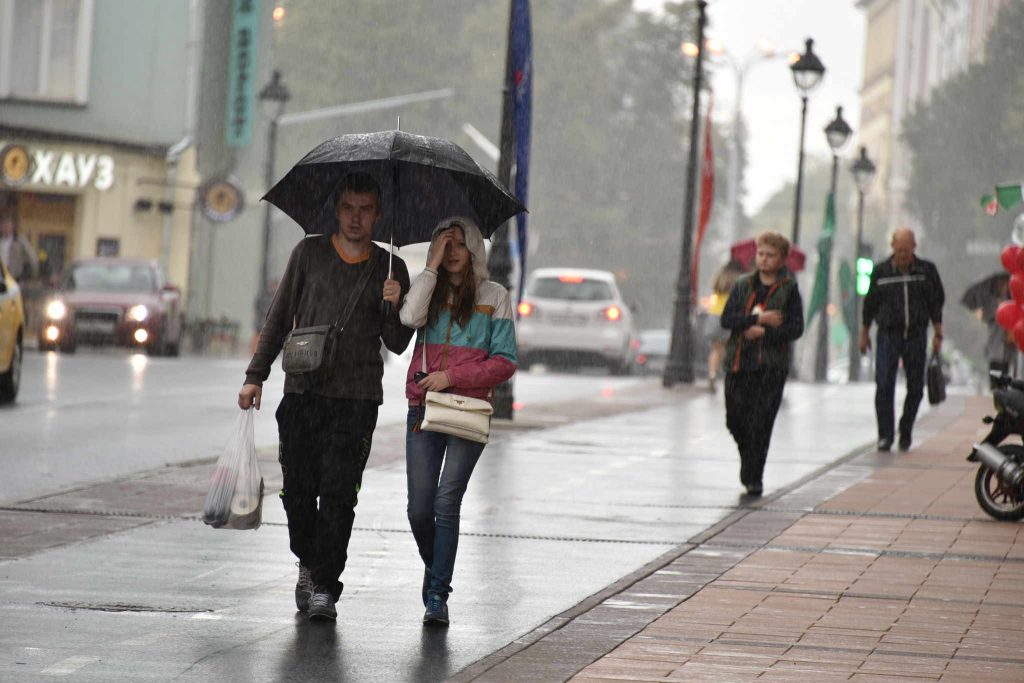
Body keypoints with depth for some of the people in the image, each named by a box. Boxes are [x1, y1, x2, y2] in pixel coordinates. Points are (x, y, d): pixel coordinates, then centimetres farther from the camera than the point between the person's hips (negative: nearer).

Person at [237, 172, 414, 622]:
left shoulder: (390, 269, 8)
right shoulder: (310, 253, 8)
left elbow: (397, 345, 9)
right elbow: (279, 319, 13)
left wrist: (394, 307, -11)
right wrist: (256, 376, 6)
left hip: (357, 398, -1)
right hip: (303, 391, 1)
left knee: (339, 492, -9)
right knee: (298, 489, 2)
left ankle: (325, 586, -7)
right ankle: (308, 564, 26)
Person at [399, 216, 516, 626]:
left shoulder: (493, 296, 5)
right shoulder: (430, 290, 12)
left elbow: (505, 362, 1)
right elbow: (410, 318, -11)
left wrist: (452, 377, -9)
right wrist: (433, 265, -8)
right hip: (424, 409, 2)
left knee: (446, 503, -11)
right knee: (419, 508, -1)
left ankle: (437, 596, -9)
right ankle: (434, 568, 27)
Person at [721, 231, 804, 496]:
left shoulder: (789, 289, 1)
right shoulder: (743, 286, 11)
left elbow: (796, 328, -5)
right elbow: (727, 319, 0)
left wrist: (764, 333, -14)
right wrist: (758, 318, -12)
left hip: (771, 365, -3)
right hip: (739, 363, 3)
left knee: (760, 425, -8)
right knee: (735, 420, 5)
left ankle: (754, 478, -1)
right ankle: (749, 461, 32)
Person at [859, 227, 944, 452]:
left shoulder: (926, 271, 2)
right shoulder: (881, 271, 1)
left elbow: (936, 303, 8)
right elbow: (870, 303, 10)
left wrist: (938, 334, 4)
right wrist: (864, 334, 13)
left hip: (916, 336, 1)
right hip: (888, 334, -1)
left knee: (915, 387, 5)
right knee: (884, 386, -11)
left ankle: (906, 431, 22)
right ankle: (885, 435, -7)